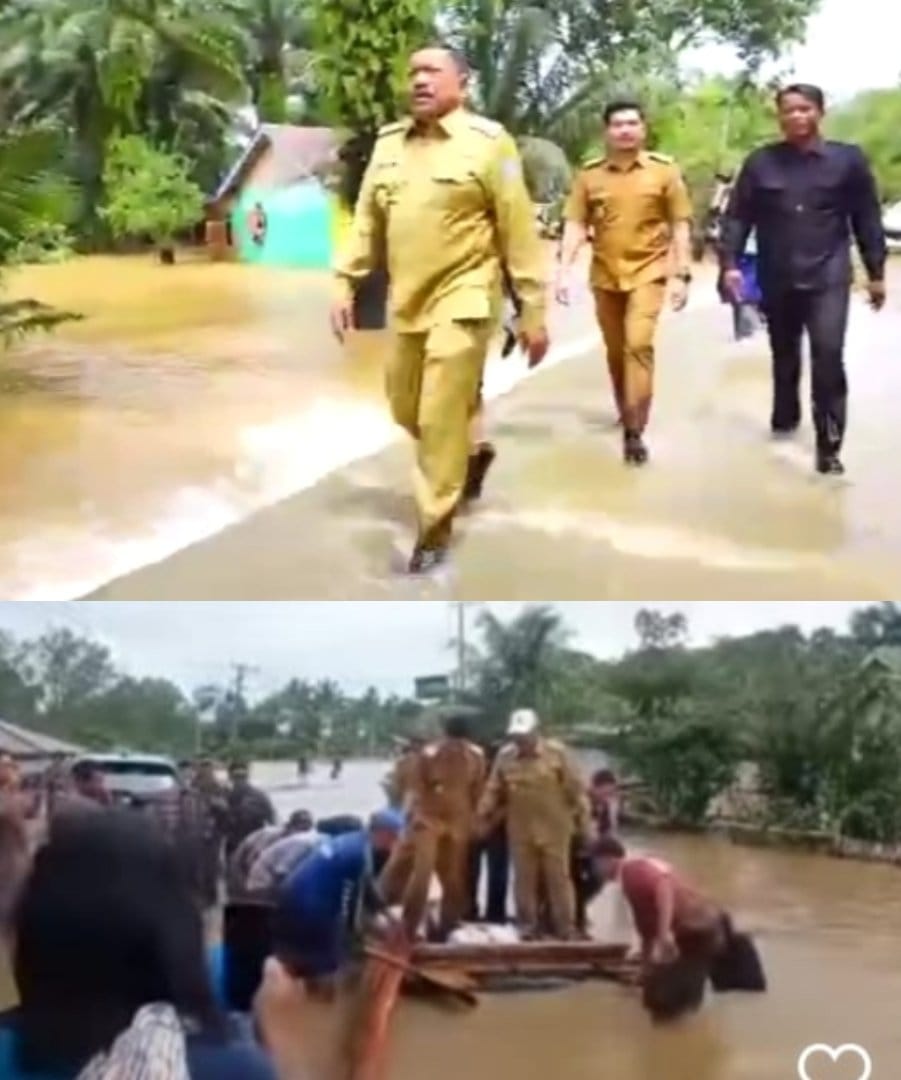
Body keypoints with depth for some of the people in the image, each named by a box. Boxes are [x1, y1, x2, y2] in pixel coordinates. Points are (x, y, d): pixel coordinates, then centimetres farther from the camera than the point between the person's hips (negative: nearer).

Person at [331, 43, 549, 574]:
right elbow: (367, 222, 13)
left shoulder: (488, 142, -7)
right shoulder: (388, 143, 9)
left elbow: (520, 233, -7)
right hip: (406, 304, 6)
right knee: (407, 412, 16)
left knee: (441, 420, -6)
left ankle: (435, 530, 8)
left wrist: (534, 312, -7)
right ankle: (471, 452, 45)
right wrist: (346, 286, 7)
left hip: (462, 302, -6)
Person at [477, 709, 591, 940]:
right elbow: (494, 791, 8)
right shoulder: (505, 756, 3)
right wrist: (482, 816, 1)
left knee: (558, 878, 1)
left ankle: (565, 927, 8)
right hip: (520, 831, 3)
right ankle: (527, 927, 15)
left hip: (554, 829, -2)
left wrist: (582, 820, -3)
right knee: (524, 879, 7)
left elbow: (575, 788, -2)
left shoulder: (556, 752, -5)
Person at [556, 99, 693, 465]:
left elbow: (680, 225, 0)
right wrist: (564, 270, -10)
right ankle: (627, 416, 34)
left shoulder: (664, 170, -3)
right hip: (605, 275, 3)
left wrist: (681, 274, -5)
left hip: (647, 272, -3)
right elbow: (575, 225, 0)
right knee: (615, 351, 14)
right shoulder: (589, 174, 0)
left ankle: (635, 431, -16)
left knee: (639, 344, -17)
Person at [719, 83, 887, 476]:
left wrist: (875, 273, 3)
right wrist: (730, 262, -11)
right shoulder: (760, 162, 2)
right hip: (777, 279, 2)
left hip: (828, 276, -2)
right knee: (784, 356, 16)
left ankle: (829, 446, -9)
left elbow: (867, 219, 3)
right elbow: (738, 217, 1)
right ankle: (784, 417, 38)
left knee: (828, 356, -13)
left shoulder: (848, 159, -1)